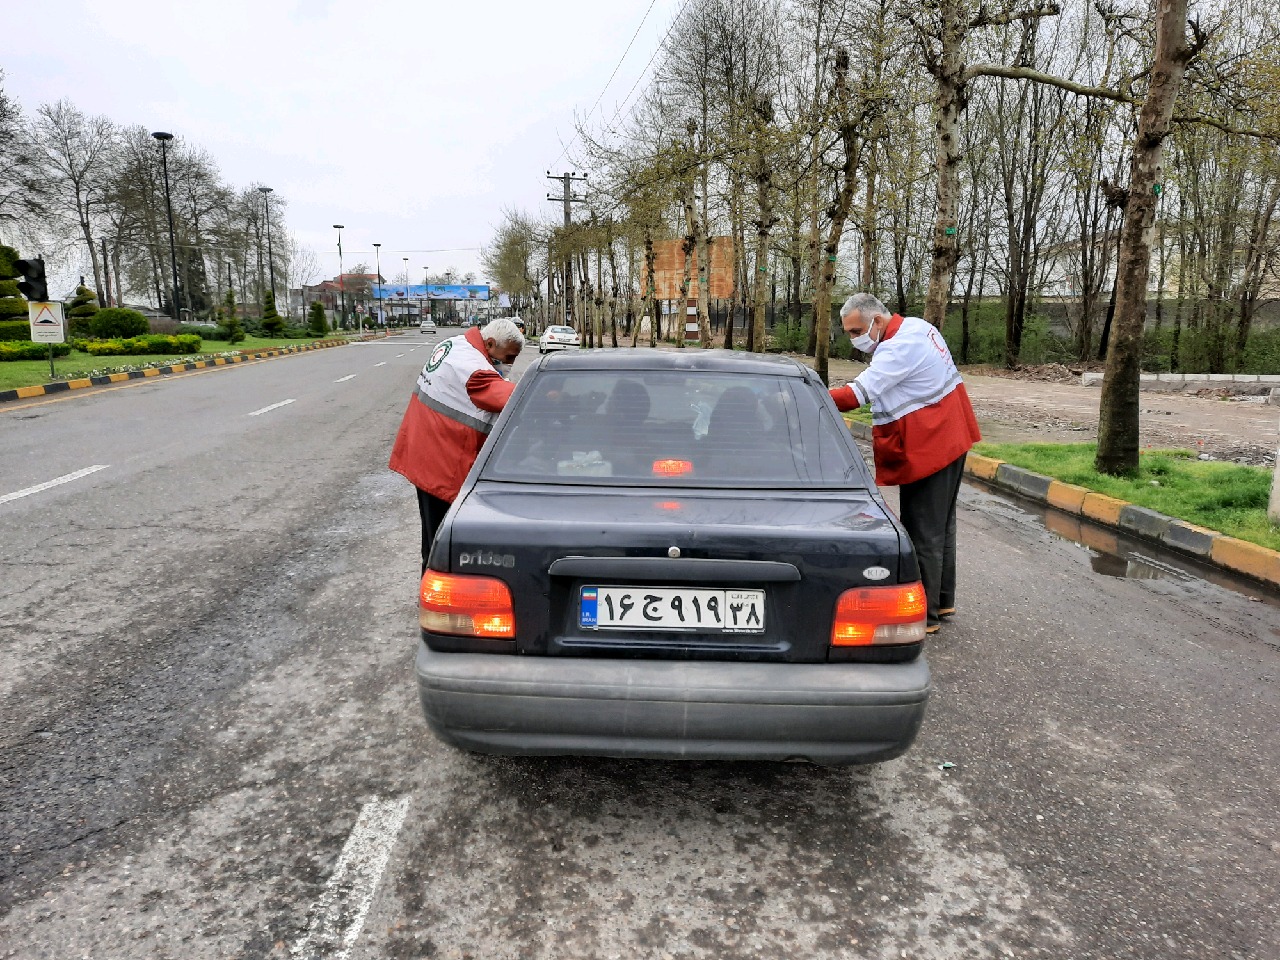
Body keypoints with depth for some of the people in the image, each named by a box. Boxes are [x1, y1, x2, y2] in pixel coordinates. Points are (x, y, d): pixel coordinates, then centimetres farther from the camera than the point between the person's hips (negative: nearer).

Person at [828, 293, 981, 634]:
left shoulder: (899, 348, -22)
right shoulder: (916, 326, 9)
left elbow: (859, 392, -33)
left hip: (927, 449, -11)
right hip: (950, 439, 11)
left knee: (923, 534, -3)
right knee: (941, 525, 20)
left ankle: (925, 615, 6)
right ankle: (942, 600, 33)